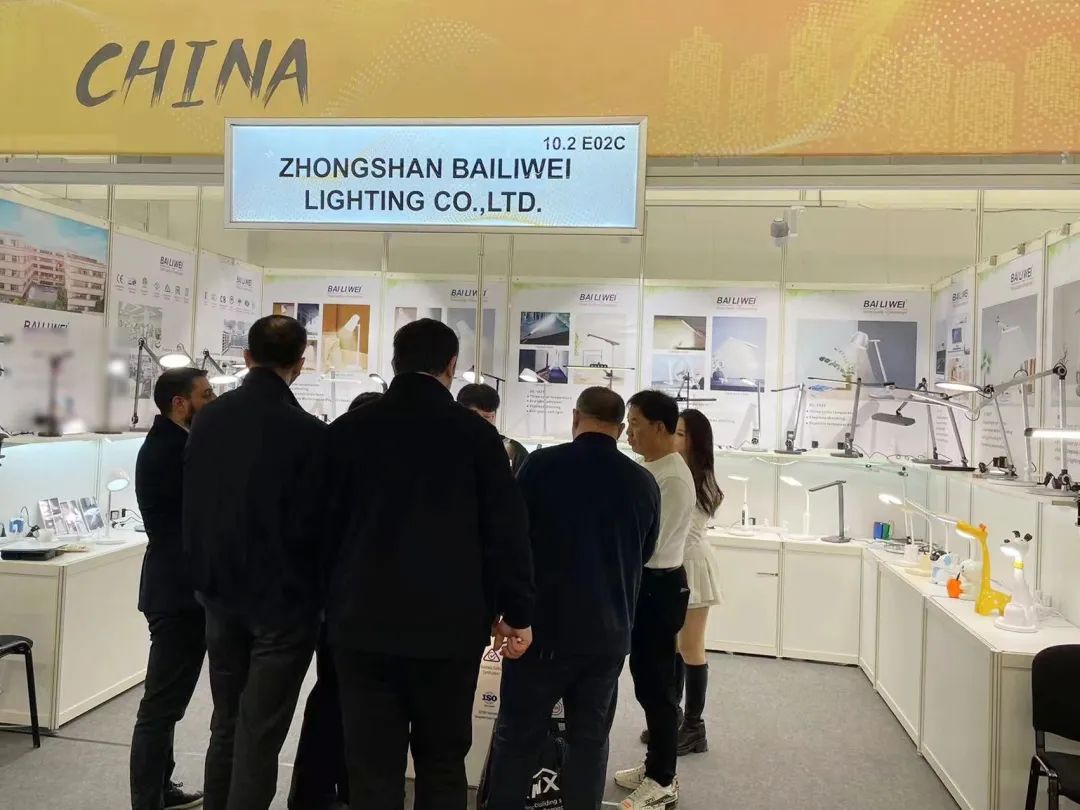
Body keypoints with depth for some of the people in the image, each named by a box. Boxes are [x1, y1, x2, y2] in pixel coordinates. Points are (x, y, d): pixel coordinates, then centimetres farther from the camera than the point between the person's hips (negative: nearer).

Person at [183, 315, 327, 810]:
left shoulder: (207, 419, 1)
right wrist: (323, 589, 2)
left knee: (225, 725, 19)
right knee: (259, 734, 4)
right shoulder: (307, 432, -18)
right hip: (284, 599, -6)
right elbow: (313, 524, -15)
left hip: (220, 593, 6)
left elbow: (191, 507, 9)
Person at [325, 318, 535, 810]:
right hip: (449, 626, -1)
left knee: (371, 768, 10)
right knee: (442, 765, 14)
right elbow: (507, 530, -5)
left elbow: (324, 521, 6)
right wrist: (515, 613, 4)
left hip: (363, 622, 2)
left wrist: (334, 600, 17)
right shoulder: (475, 433, -5)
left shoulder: (347, 430, 0)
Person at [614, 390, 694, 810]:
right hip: (644, 583, 9)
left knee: (656, 684, 3)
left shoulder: (674, 479, -20)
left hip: (659, 587, -9)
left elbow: (647, 544, -22)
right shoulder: (648, 469, 8)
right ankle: (655, 765, 35)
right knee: (647, 680, 19)